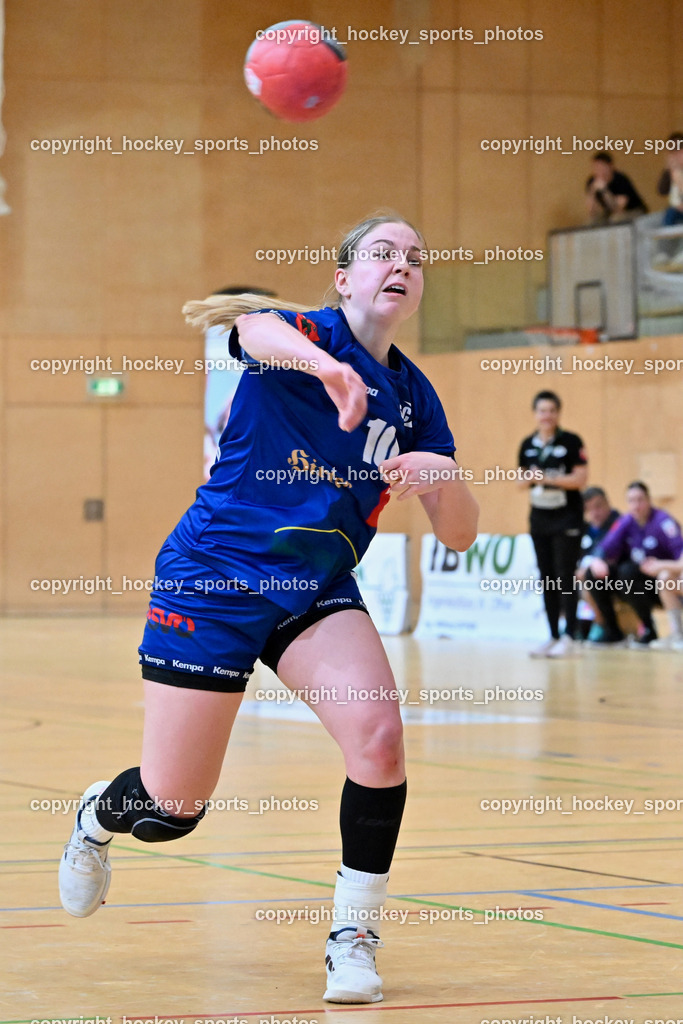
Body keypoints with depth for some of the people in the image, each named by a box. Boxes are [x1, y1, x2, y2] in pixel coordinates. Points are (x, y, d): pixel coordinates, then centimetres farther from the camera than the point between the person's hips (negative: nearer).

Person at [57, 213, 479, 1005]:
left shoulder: (414, 397, 7)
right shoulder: (302, 331, -9)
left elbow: (457, 536, 5)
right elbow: (258, 331, -36)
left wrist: (447, 478, -18)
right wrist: (323, 363, -59)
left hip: (318, 592, 4)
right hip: (214, 575, -4)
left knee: (379, 737, -24)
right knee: (171, 810, 0)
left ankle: (352, 939, -7)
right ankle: (97, 817, 38)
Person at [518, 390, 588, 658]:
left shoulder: (571, 442, -8)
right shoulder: (528, 445, 8)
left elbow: (580, 478, -12)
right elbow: (522, 481, 13)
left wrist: (548, 478, -19)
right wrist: (528, 479, -9)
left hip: (567, 518, -6)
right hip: (539, 518, 6)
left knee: (565, 578, -7)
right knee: (546, 579, 7)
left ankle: (567, 637, -4)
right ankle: (552, 635, 13)